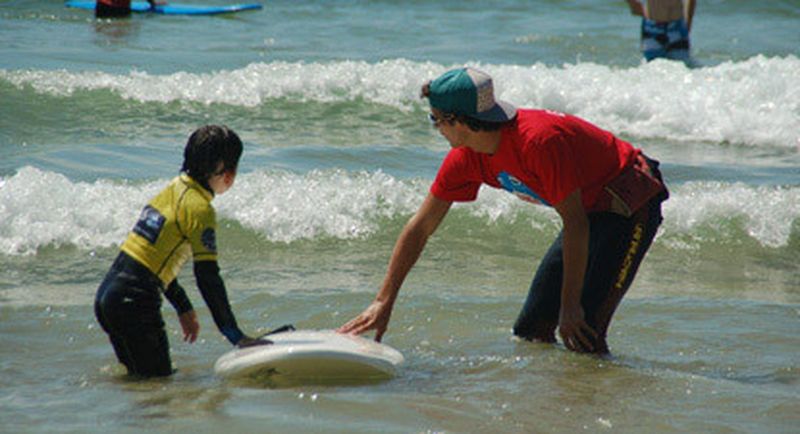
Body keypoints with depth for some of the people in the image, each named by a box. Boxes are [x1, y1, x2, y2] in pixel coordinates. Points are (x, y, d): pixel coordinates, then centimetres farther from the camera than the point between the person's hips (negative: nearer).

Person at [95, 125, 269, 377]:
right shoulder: (200, 208, -12)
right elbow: (208, 279, -16)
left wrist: (183, 308, 27)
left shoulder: (173, 189, 14)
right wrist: (237, 337, -13)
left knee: (142, 380, 17)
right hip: (133, 301, -9)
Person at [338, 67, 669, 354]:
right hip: (592, 210, 9)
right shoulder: (466, 158, -6)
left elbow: (575, 224, -27)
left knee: (582, 334, -20)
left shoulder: (539, 140, -32)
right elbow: (420, 228, 2)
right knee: (530, 331, 6)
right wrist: (384, 302, 0)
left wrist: (570, 305, -25)